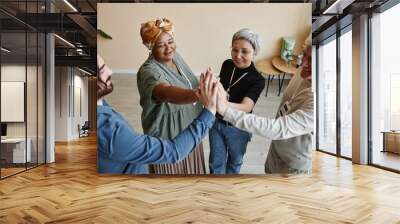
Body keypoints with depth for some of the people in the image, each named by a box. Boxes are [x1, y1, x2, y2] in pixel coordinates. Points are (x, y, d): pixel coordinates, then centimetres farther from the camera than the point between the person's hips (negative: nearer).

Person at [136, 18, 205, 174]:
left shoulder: (175, 56, -2)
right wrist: (199, 94, -66)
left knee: (192, 169, 26)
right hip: (168, 137, -7)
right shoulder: (149, 71, -29)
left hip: (190, 130, 8)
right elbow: (167, 93, -51)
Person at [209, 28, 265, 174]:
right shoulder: (227, 65, -10)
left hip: (238, 128, -3)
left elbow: (245, 107, -40)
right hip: (217, 121, 3)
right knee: (216, 162, 18)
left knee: (234, 161, 24)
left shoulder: (258, 80, -25)